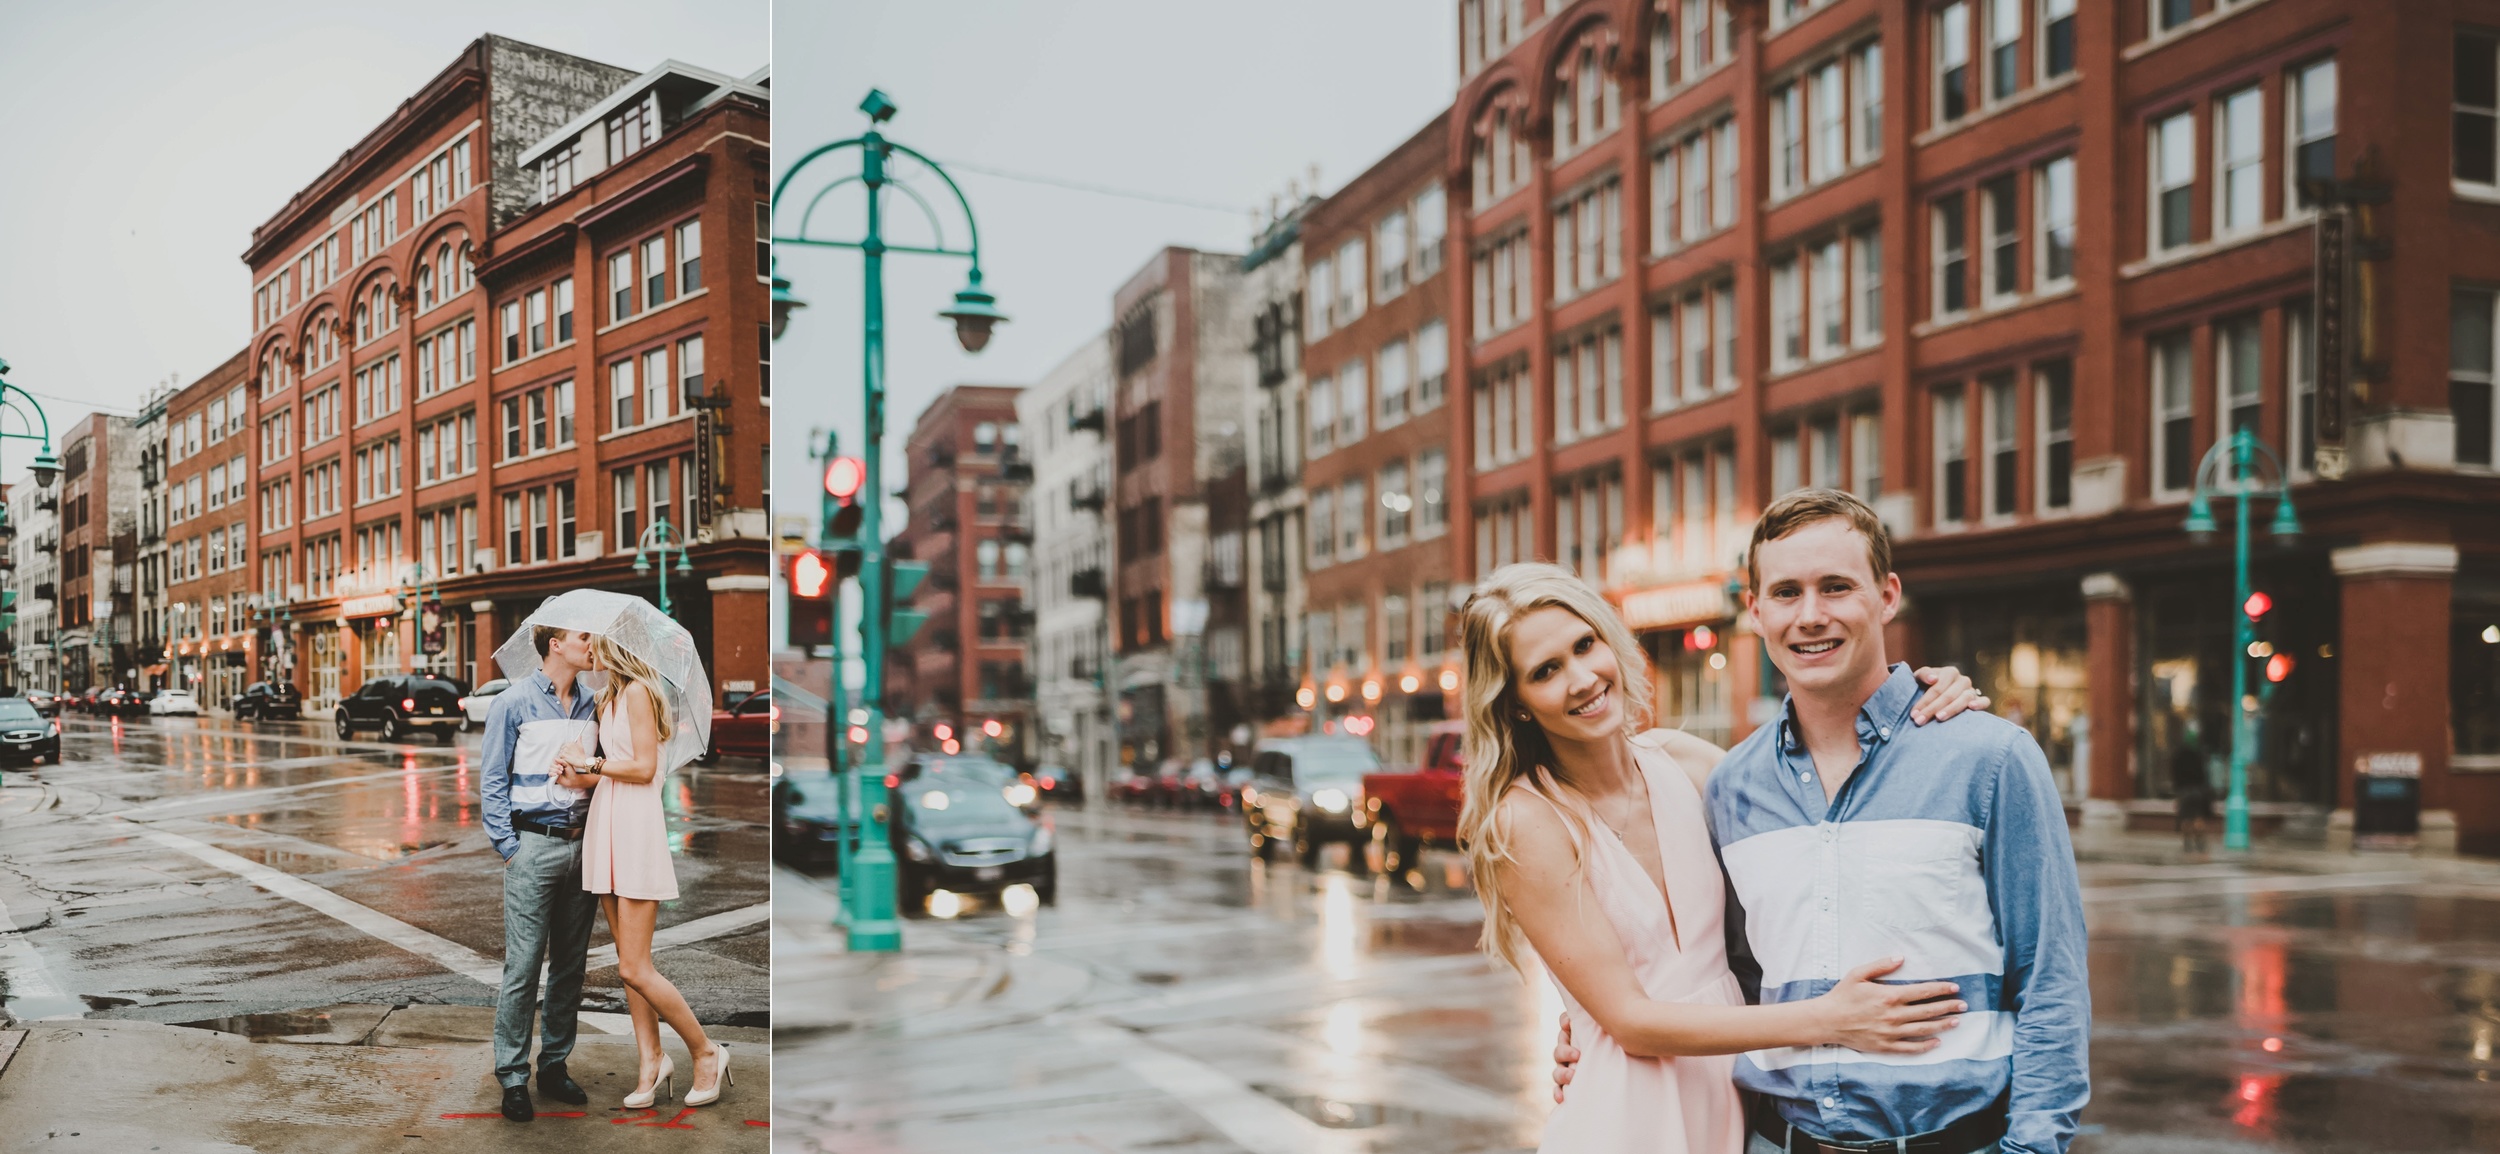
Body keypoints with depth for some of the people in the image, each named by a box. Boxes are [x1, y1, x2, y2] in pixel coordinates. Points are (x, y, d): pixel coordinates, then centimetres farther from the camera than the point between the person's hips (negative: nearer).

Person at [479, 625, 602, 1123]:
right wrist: (508, 847, -7)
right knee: (524, 967, -5)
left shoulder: (590, 705, 11)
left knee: (571, 965, 9)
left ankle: (555, 1064, 20)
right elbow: (492, 781, -2)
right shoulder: (515, 703, -3)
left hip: (580, 847, 5)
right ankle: (513, 1077, 4)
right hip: (534, 846, -5)